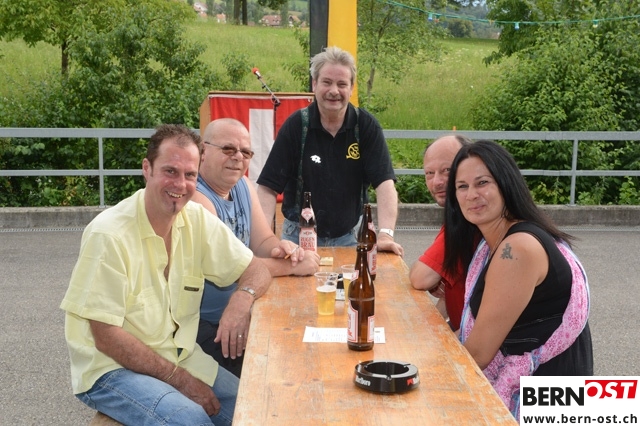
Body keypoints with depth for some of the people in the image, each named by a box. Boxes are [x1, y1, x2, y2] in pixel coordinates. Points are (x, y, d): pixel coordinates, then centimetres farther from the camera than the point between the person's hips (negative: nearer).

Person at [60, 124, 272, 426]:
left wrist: (242, 299, -20)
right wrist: (180, 379, -17)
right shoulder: (109, 234, -21)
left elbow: (257, 270, 3)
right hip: (112, 368, -6)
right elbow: (106, 338, -18)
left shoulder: (197, 219, -4)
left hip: (180, 356, 6)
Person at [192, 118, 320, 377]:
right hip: (200, 326, -8)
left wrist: (281, 248, -14)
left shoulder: (243, 186, 7)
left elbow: (263, 242, 10)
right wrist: (291, 267, -21)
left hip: (237, 316, 8)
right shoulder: (194, 196, -21)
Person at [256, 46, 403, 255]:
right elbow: (268, 187, -11)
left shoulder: (366, 126, -7)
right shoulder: (295, 125, -9)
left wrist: (385, 234, -28)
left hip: (348, 237, 1)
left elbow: (384, 183, -14)